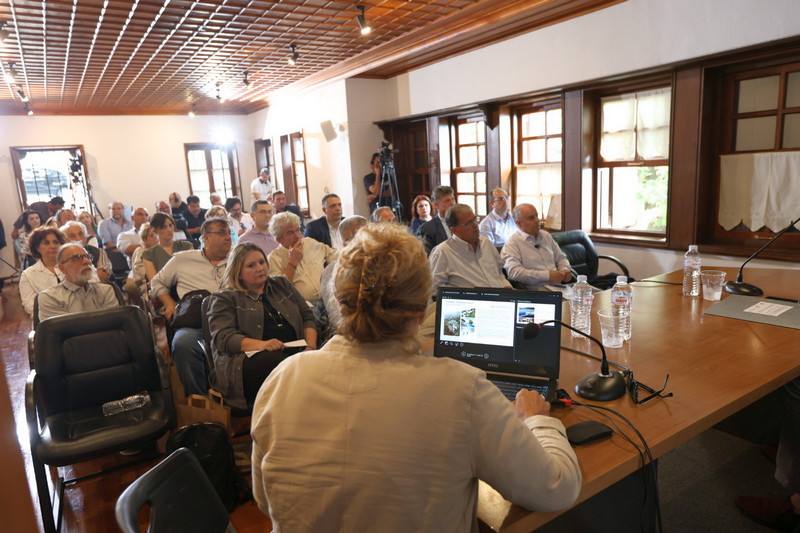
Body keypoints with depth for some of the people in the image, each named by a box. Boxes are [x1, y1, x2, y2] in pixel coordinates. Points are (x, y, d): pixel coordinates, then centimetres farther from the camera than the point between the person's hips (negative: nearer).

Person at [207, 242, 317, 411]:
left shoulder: (282, 285, 27)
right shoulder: (225, 299, 13)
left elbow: (307, 317, 22)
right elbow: (223, 338, -3)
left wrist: (311, 346, 1)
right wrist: (262, 344, -21)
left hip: (294, 352, 4)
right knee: (276, 361, -38)